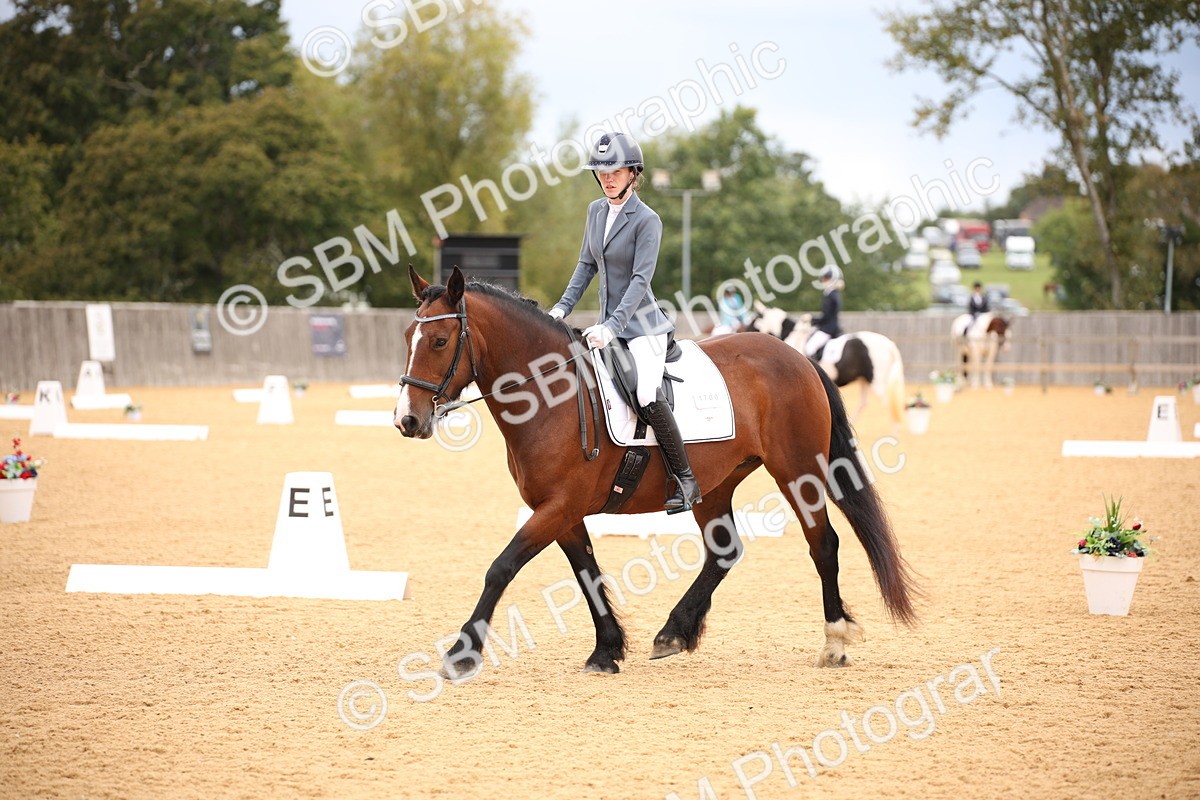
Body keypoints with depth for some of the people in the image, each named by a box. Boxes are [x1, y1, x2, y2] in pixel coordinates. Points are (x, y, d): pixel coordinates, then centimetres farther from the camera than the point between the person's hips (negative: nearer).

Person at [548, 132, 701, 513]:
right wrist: (563, 306, 4)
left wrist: (612, 327, -27)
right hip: (608, 321, 8)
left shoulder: (647, 220, -14)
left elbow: (640, 279, -19)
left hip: (641, 322, -8)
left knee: (647, 397, -24)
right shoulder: (596, 210, 7)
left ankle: (686, 482, -17)